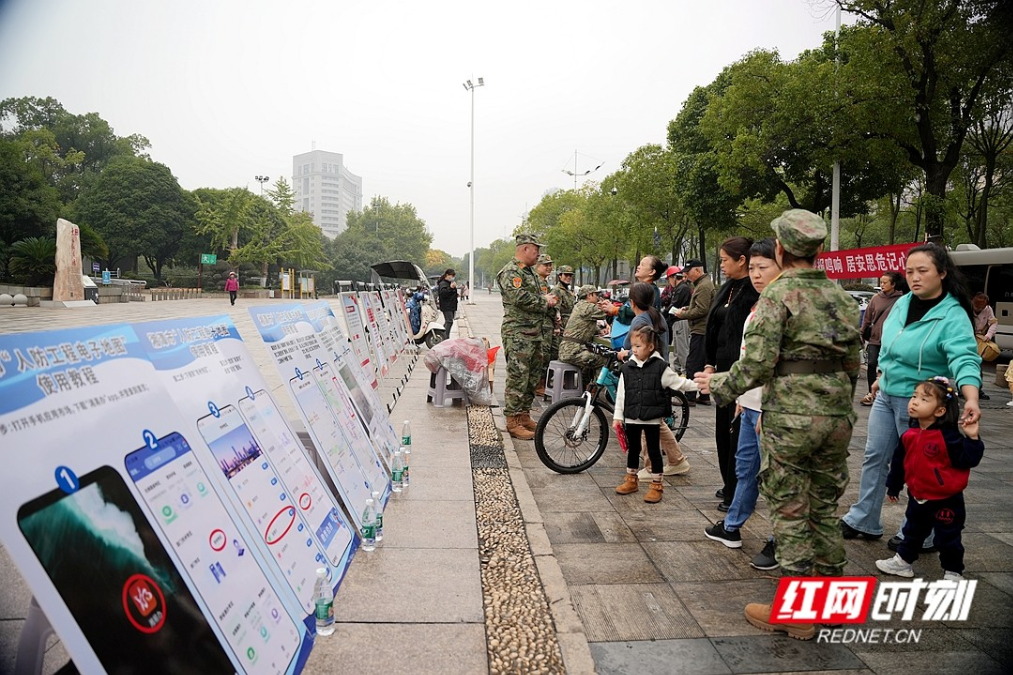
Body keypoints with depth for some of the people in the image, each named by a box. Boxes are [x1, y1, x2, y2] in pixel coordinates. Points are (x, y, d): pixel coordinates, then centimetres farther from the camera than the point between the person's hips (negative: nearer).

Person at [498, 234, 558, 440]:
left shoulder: (529, 272, 20)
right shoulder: (510, 272, -12)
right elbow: (522, 299, -23)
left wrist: (546, 300, 5)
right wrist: (545, 302, -9)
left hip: (534, 333, 10)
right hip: (517, 334, -10)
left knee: (532, 377, 14)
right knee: (517, 378, -7)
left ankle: (524, 415, 25)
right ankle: (513, 422, 0)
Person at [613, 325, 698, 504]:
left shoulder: (660, 367, -9)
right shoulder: (627, 368, 0)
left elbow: (679, 382, -3)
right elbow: (621, 394, 4)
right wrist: (617, 416, 4)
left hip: (652, 418, -3)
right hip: (631, 417, 3)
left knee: (654, 451, 5)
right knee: (633, 449, 16)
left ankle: (656, 486, 16)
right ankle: (631, 480, 31)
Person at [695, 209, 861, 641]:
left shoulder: (778, 294, -11)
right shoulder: (841, 297, 9)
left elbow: (757, 365, -18)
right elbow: (853, 365, 14)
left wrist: (718, 386, -2)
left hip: (790, 418, -7)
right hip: (837, 416, 7)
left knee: (790, 514, 4)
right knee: (825, 509, 18)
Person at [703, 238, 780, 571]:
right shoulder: (760, 304, 13)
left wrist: (768, 410, -22)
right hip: (752, 404, 10)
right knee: (745, 467, 20)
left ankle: (779, 543, 15)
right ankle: (731, 527, 34)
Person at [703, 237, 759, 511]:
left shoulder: (755, 291, -16)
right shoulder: (727, 289, 13)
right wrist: (710, 363, 14)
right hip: (724, 368, 9)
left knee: (738, 430, 0)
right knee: (723, 427, 17)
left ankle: (738, 494, 12)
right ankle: (730, 485, 32)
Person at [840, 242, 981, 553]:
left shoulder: (953, 316, -19)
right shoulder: (902, 302, 1)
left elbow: (964, 359, -33)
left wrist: (971, 399, -48)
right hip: (886, 395, 7)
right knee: (874, 457, 12)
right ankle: (864, 521, 26)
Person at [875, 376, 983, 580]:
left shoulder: (948, 436, -20)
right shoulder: (909, 435, -4)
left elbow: (967, 460, -21)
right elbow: (899, 462, 7)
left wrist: (972, 439, -33)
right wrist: (893, 486, 15)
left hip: (946, 501, -6)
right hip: (917, 498, 6)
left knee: (948, 539, 9)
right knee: (912, 533, 22)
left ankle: (953, 573, 26)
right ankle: (903, 561, 37)